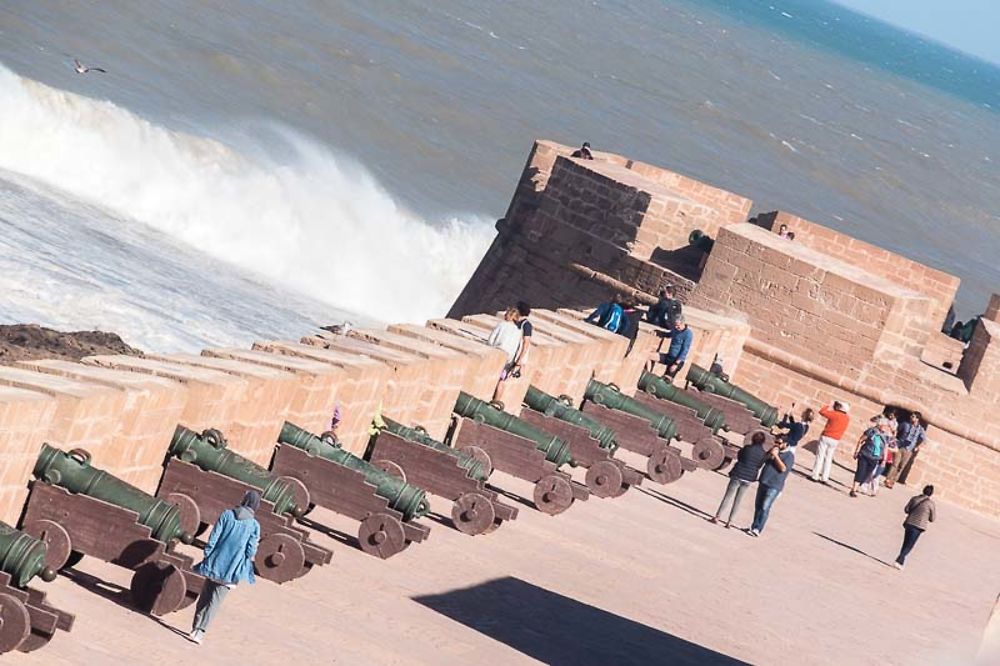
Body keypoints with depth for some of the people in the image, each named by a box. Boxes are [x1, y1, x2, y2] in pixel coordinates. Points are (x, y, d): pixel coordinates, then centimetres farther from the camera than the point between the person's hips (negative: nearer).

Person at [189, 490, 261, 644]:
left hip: (214, 563, 2)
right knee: (215, 601, 4)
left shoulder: (227, 515, -3)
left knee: (204, 597, 16)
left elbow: (213, 538, -3)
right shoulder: (254, 525, -8)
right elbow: (251, 551, -9)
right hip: (232, 568, -2)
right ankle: (200, 631, -4)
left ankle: (195, 628, 20)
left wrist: (207, 556, 5)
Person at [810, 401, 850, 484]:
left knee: (820, 457, 0)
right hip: (835, 440, 5)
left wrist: (828, 407, 6)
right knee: (828, 459, 12)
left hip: (826, 437, -5)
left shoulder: (835, 414, -13)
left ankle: (815, 476, -3)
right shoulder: (847, 419, 5)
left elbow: (822, 412, -12)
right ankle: (824, 478, 8)